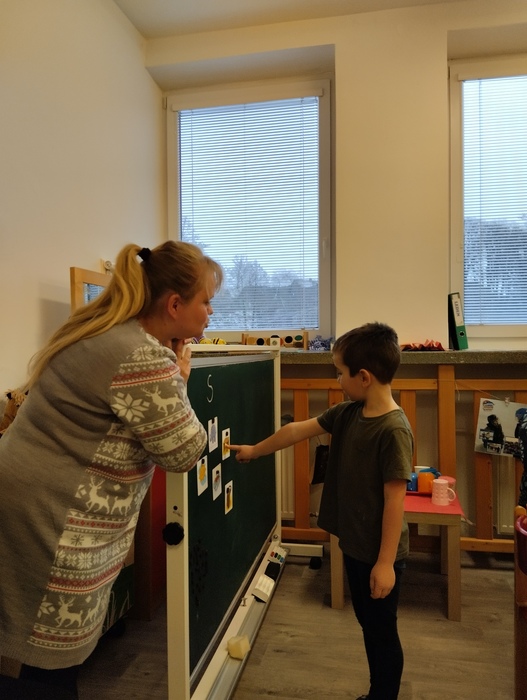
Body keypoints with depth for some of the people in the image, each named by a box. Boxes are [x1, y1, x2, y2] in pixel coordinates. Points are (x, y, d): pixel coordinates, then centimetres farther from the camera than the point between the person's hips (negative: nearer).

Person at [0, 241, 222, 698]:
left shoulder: (101, 328, 7)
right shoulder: (143, 357, -24)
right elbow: (184, 452, -16)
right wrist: (179, 380, -5)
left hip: (42, 497, 10)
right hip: (57, 512, -10)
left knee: (58, 642, 24)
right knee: (55, 656, 10)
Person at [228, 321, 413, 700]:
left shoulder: (393, 429, -24)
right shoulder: (348, 413, -1)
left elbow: (395, 499, -22)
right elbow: (298, 430, 8)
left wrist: (385, 561, -18)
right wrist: (254, 451, 17)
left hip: (379, 553, -8)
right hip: (353, 544, 8)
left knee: (382, 632, 12)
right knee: (367, 625, 23)